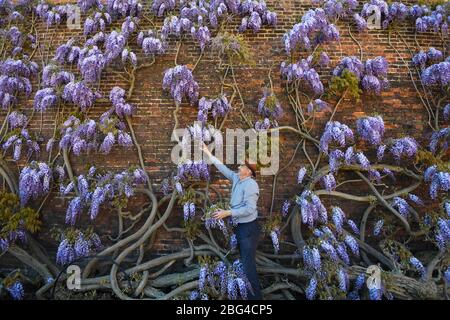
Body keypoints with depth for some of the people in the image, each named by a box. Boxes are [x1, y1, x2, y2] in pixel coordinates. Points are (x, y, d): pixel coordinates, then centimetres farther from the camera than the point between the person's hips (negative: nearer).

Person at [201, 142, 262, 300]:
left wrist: (227, 213, -24)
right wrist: (208, 153, 18)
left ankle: (255, 296, 4)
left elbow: (250, 208, -25)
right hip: (240, 227, 9)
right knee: (245, 261, 18)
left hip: (249, 227, -9)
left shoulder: (251, 185, -18)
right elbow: (223, 168, 16)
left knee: (248, 263, -6)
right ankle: (249, 292, 32)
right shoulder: (237, 179, 6)